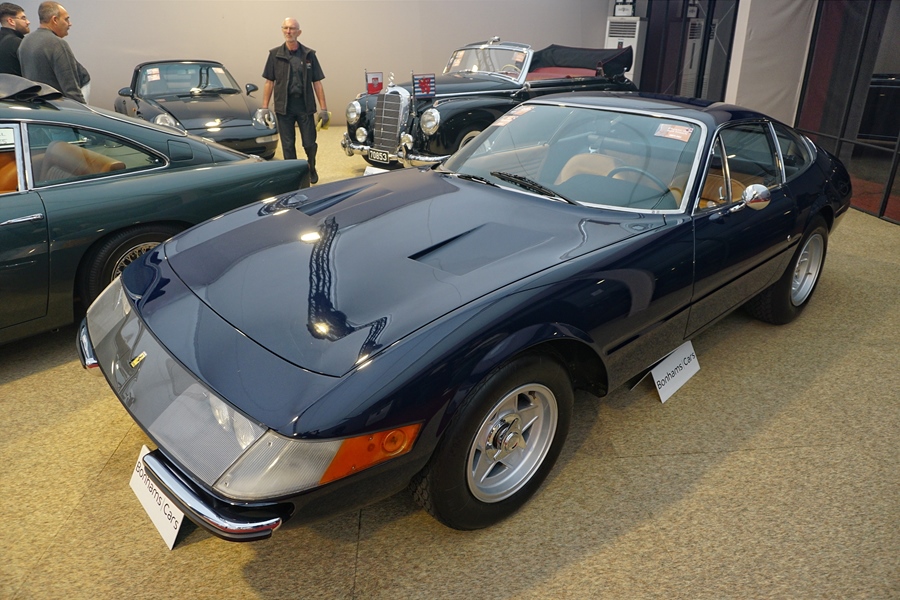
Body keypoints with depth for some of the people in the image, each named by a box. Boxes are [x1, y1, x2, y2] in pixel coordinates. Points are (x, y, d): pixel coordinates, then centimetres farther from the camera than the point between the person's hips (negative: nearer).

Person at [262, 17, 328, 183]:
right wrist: (264, 107, 0)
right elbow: (269, 82, 5)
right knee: (288, 146, 4)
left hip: (305, 106, 0)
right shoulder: (275, 55, 4)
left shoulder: (309, 55, 4)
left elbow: (317, 83, 4)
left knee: (310, 144, 2)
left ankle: (311, 169, 29)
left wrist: (323, 108, -2)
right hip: (283, 107, 0)